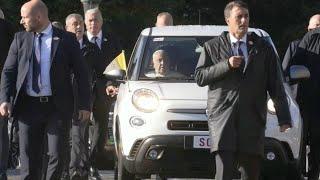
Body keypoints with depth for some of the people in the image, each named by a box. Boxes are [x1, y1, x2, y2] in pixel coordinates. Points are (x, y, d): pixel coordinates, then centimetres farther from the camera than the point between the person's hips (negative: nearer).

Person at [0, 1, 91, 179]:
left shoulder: (67, 40, 0)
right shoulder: (20, 39, 7)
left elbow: (81, 73, 3)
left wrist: (85, 105, -3)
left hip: (57, 106, -2)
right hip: (28, 105, 2)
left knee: (57, 156, -4)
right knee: (29, 158, 3)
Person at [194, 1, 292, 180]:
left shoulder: (262, 48, 13)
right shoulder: (212, 47, 11)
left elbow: (276, 85, 9)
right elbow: (200, 78, 4)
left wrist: (284, 118, 1)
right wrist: (226, 65, -9)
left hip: (252, 118, 2)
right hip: (223, 116, -2)